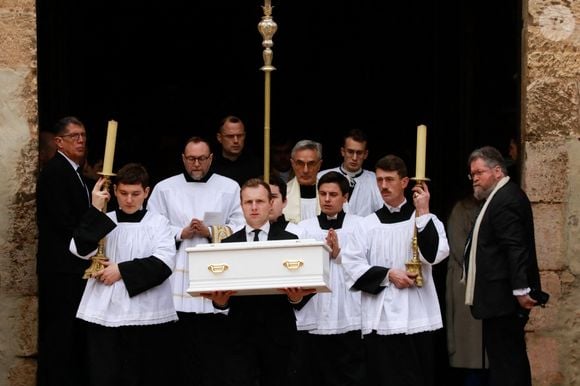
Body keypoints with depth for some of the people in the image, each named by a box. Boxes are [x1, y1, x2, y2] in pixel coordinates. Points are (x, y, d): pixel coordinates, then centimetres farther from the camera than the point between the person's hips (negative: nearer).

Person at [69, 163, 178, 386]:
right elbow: (80, 249, -7)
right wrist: (96, 210, -11)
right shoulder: (103, 221, 9)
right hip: (105, 313, 1)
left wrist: (122, 271, -11)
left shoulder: (158, 222, 5)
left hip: (147, 314, -1)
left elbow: (164, 263, -8)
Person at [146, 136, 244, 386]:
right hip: (178, 279, 1)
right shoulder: (164, 188, 10)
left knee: (213, 345, -1)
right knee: (183, 346, 3)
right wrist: (181, 233, -8)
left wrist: (210, 232, -12)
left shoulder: (230, 188, 7)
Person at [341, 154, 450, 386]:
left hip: (417, 317, -1)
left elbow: (434, 254, -11)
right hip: (380, 319, 1)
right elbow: (352, 265, 1)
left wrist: (423, 213, -11)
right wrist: (388, 275, -9)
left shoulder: (425, 219, 6)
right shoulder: (368, 225, 8)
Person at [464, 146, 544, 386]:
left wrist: (521, 290, -23)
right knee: (511, 358, 15)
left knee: (504, 360, -9)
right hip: (503, 296, 11)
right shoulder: (502, 196, 17)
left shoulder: (506, 199, -16)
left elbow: (516, 248, -22)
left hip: (504, 297, -11)